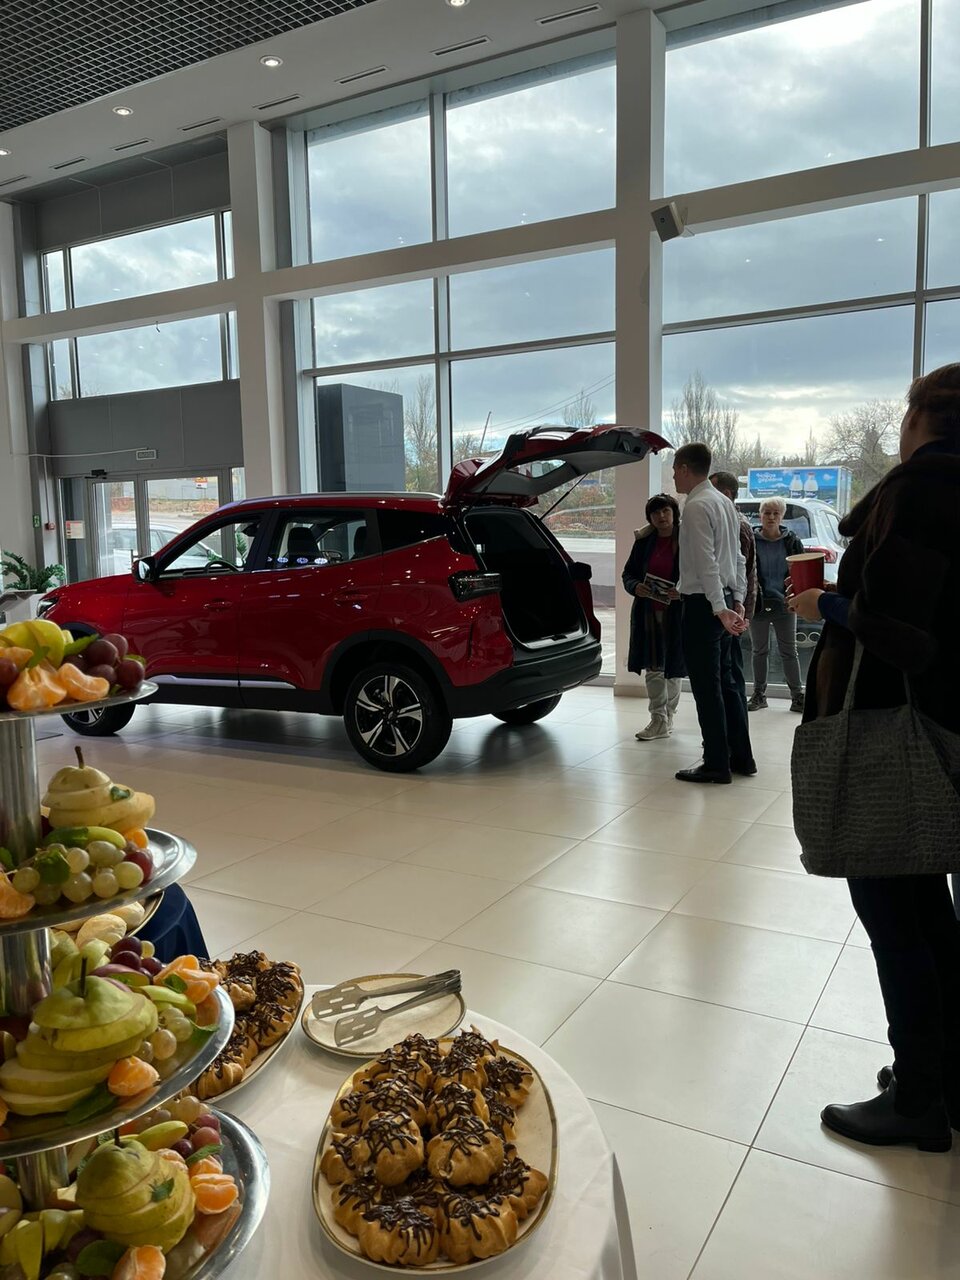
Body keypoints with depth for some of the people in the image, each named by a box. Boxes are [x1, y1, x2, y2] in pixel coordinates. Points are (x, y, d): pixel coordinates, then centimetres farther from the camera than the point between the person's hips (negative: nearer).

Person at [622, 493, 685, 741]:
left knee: (673, 666, 7)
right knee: (652, 667, 5)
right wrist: (635, 587, -9)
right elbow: (628, 573, 12)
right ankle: (659, 720, 12)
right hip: (647, 611, 4)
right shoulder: (644, 541, 7)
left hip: (676, 612, -3)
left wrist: (682, 593, -22)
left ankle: (667, 718, 21)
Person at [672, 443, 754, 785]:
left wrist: (720, 608, -24)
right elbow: (738, 558, 15)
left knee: (707, 687, -2)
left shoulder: (697, 506, -14)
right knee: (729, 682, 14)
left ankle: (717, 763, 5)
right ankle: (741, 757, 22)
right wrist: (737, 600, 16)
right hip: (726, 602, 9)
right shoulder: (725, 502, 14)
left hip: (703, 604, -9)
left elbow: (706, 562, -21)